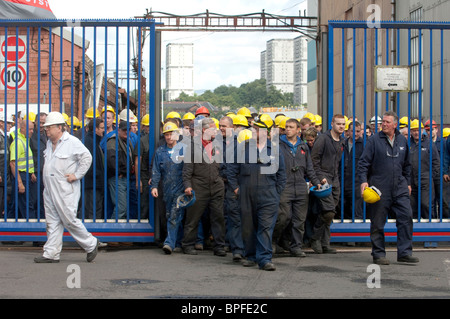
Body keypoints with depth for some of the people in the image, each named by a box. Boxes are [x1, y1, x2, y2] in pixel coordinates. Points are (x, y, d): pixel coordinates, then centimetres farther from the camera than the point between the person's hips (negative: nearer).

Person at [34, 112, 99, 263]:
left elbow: (87, 157, -14)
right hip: (49, 190, 8)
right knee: (52, 222, 7)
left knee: (69, 220, -4)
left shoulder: (72, 142, -11)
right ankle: (51, 254, 10)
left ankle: (91, 244, 12)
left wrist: (76, 175, -14)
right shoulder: (49, 143, 15)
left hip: (65, 190, -8)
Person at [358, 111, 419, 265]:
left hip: (400, 188, 4)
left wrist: (408, 183, 20)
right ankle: (378, 254, 11)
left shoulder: (402, 141, 11)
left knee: (406, 217, -5)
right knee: (378, 222, 1)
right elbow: (363, 162, -5)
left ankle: (404, 252, 2)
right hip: (379, 188, -4)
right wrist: (363, 181, -16)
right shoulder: (374, 140, -2)